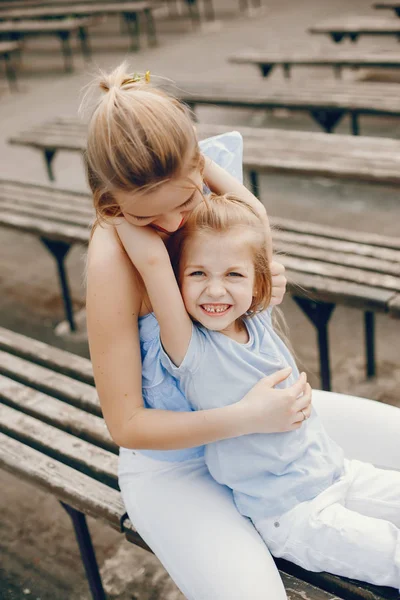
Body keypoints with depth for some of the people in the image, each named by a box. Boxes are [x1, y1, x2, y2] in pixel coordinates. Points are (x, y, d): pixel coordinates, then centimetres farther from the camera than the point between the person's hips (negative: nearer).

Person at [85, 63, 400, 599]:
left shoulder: (214, 167, -13)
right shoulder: (113, 258, -30)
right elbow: (125, 425, -22)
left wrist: (267, 283, -14)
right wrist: (246, 418, -29)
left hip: (249, 412, 7)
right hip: (172, 464, -6)